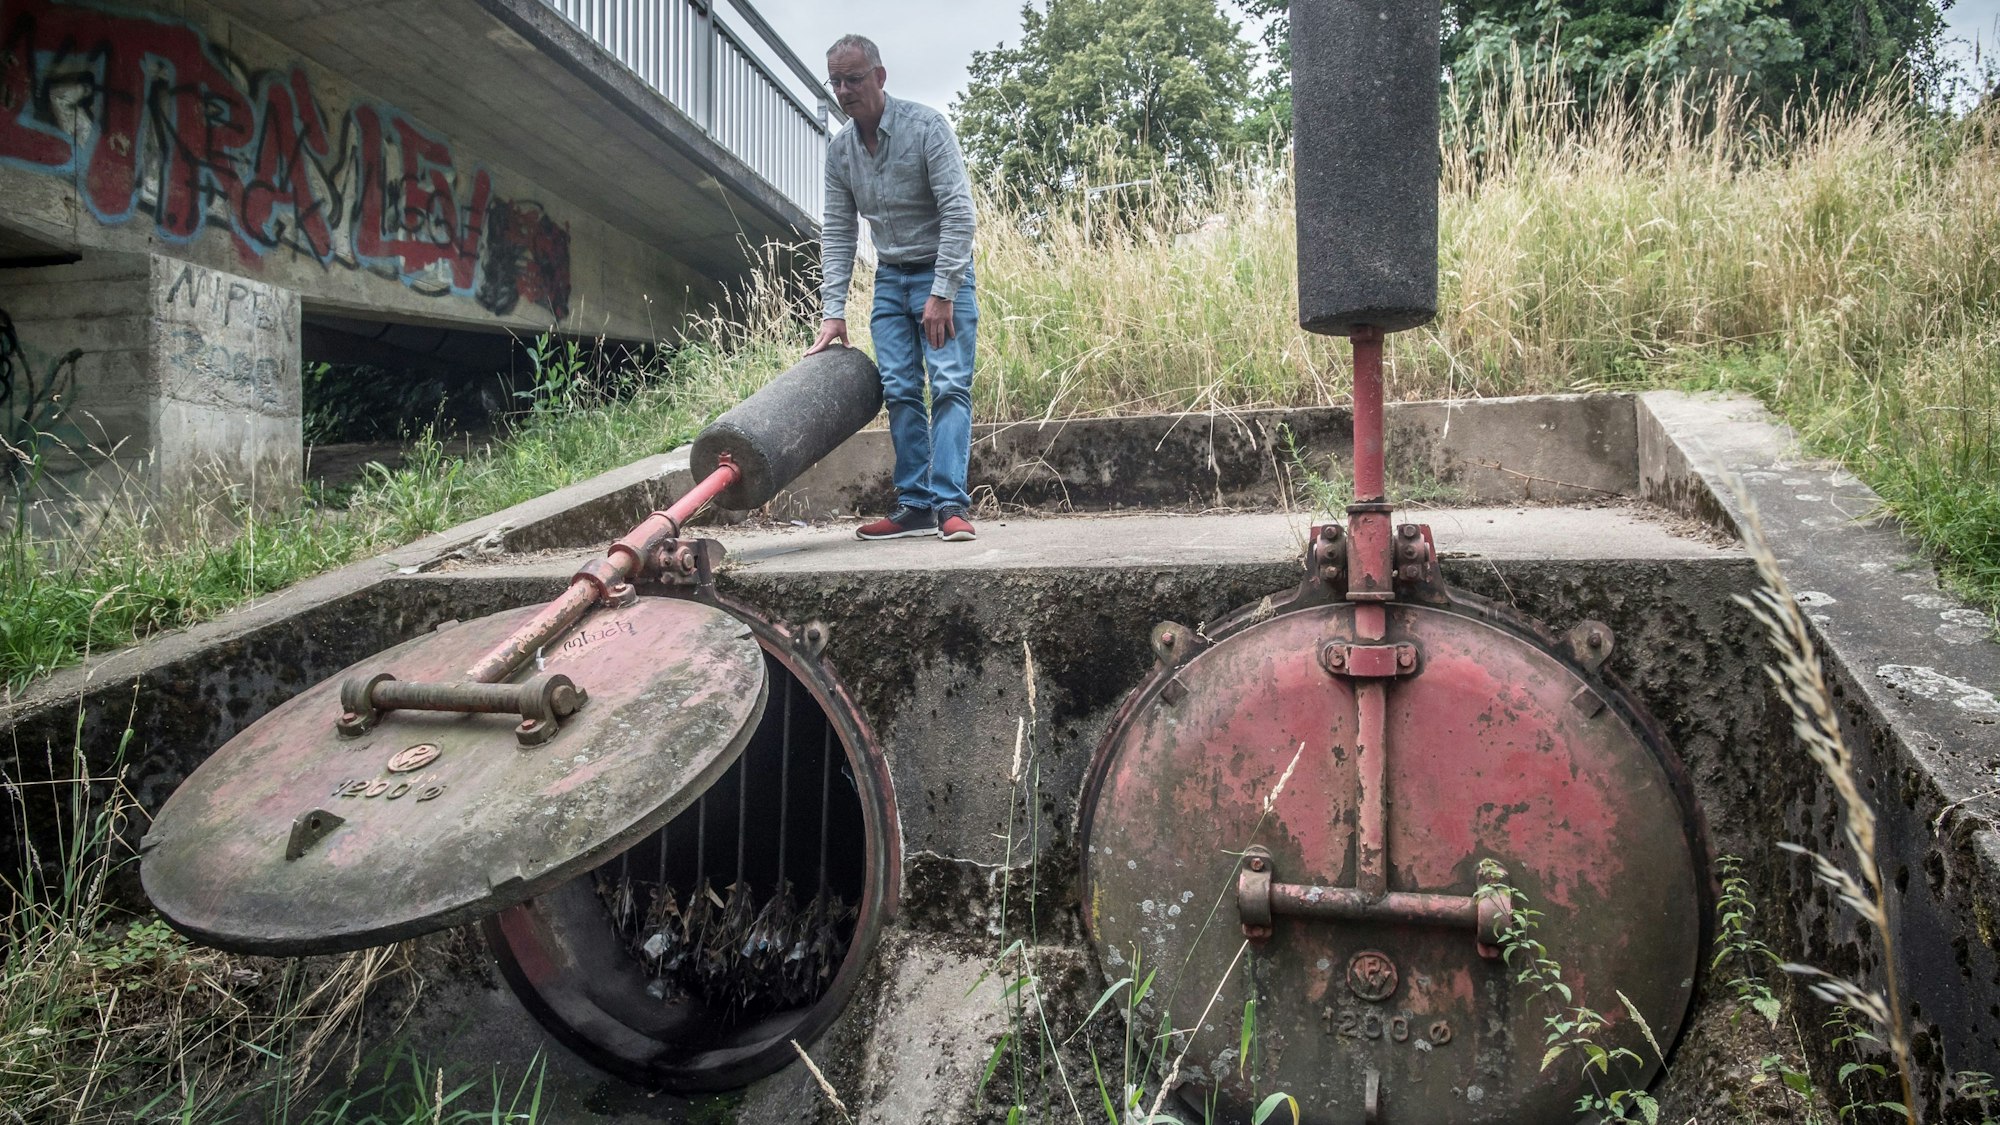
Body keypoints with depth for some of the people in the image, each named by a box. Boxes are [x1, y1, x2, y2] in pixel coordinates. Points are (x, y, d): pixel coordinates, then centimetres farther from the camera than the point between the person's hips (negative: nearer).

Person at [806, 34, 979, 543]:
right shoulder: (839, 149, 3)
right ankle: (915, 505, 1)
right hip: (890, 277, 5)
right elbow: (837, 233, 4)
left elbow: (958, 213, -20)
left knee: (950, 385, -15)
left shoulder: (926, 126, -14)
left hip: (942, 272, -5)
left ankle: (950, 504, -18)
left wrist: (942, 294, -26)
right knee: (899, 392, -1)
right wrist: (833, 311, -5)